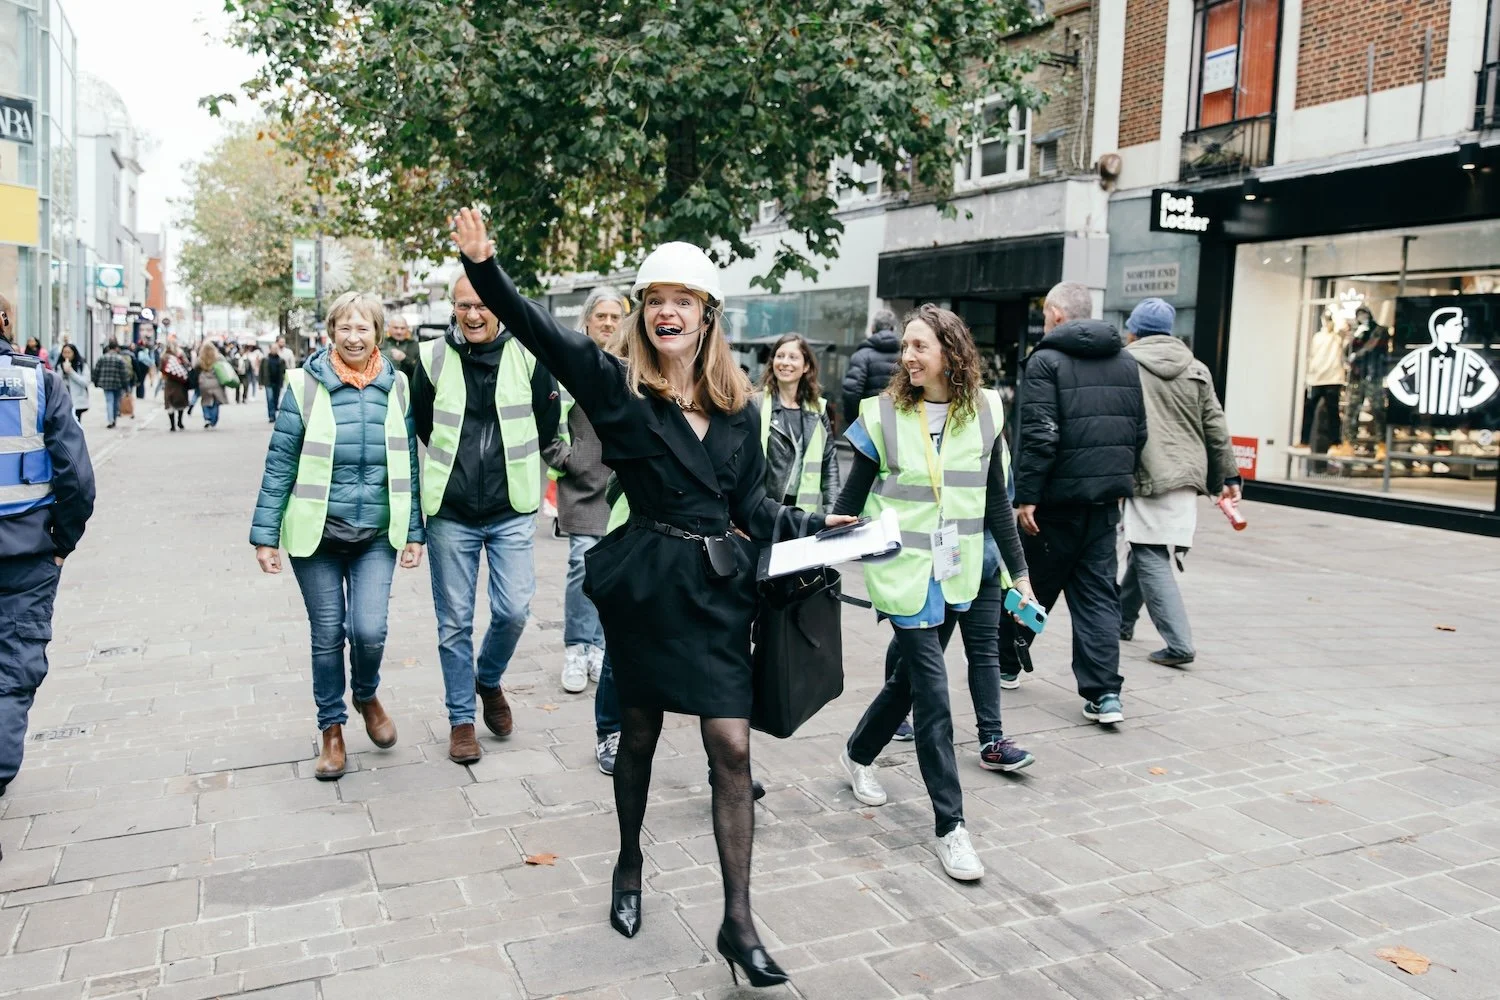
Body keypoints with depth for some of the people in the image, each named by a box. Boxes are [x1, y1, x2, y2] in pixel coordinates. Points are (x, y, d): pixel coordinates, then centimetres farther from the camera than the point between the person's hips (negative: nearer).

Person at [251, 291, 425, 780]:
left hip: (376, 536, 1)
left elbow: (409, 464, 7)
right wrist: (266, 535, -4)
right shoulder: (305, 385, -4)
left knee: (369, 630, -9)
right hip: (316, 534, -1)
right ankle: (331, 728, 27)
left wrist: (414, 532, 6)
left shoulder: (396, 386, 2)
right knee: (327, 634, 6)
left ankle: (366, 696, 25)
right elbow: (280, 465, -2)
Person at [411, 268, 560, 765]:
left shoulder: (527, 355, -4)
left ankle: (489, 680, 27)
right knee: (454, 622, 6)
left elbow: (546, 423, 7)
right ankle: (461, 720, 22)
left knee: (513, 611, -5)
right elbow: (420, 427, 9)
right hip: (450, 513, 0)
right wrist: (453, 468, 11)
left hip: (511, 510, 0)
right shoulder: (432, 358, -3)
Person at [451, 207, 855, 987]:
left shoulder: (738, 407, 6)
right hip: (645, 583, -2)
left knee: (731, 748, -1)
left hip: (718, 588, 3)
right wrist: (484, 269, -31)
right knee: (639, 734, 14)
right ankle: (629, 865, 41)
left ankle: (738, 922, 10)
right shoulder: (618, 386, -5)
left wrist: (810, 525, 1)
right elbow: (539, 329, -18)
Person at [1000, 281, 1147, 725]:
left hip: (1059, 496, -5)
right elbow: (1138, 432, 13)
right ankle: (1105, 692, 1)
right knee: (1098, 592, 7)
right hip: (1105, 497, 5)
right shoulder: (1125, 362, 11)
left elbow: (1039, 436, -18)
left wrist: (1026, 496, -15)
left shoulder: (1046, 360, -9)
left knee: (1031, 583, 11)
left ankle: (1006, 664, 29)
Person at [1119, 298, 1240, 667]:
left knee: (1151, 560, -4)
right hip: (1187, 477, 6)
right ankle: (1122, 619, 35)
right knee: (1145, 549, 20)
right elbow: (1216, 428, 12)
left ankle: (1179, 644, -11)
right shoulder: (1196, 369, 12)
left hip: (1147, 477, -6)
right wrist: (1228, 476, 18)